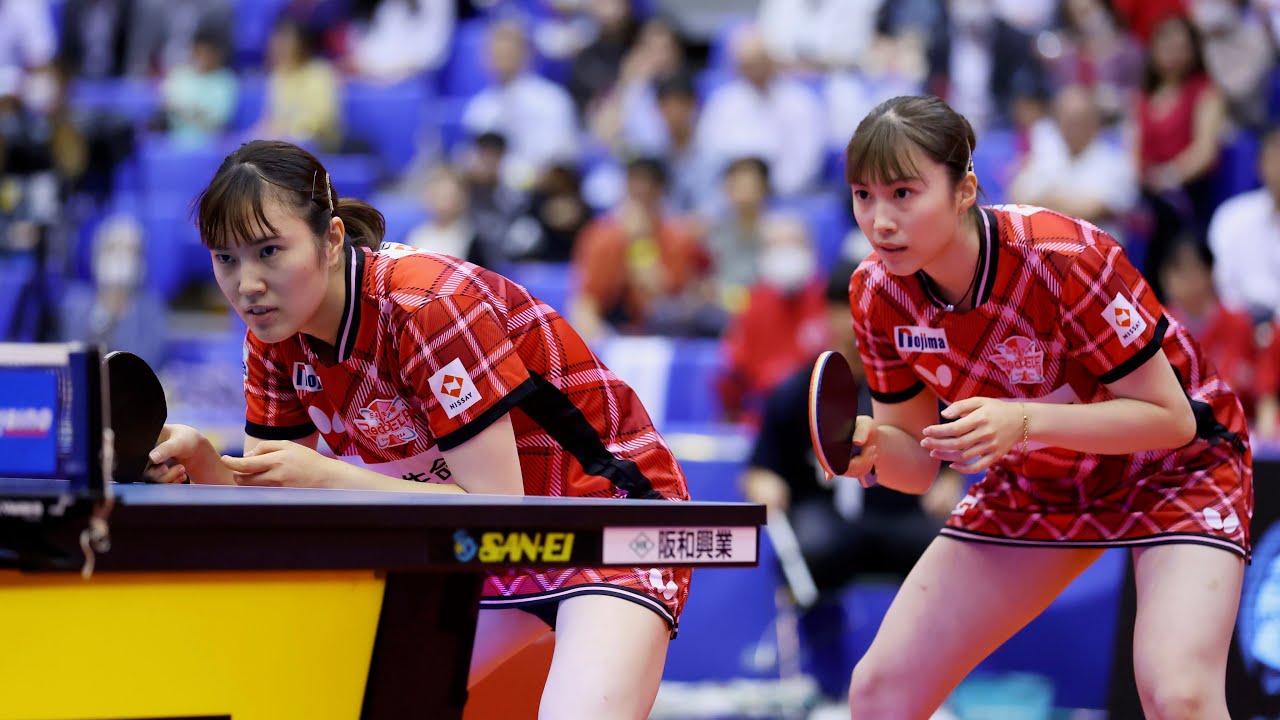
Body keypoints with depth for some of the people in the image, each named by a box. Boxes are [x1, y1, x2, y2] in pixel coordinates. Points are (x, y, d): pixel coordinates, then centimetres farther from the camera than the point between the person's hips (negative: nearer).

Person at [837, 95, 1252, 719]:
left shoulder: (1063, 260, -32)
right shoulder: (878, 293, -15)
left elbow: (1171, 417, -25)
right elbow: (917, 462, -5)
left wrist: (1025, 421, -38)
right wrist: (872, 445, -28)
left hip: (1174, 468, -5)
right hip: (1033, 483, 5)